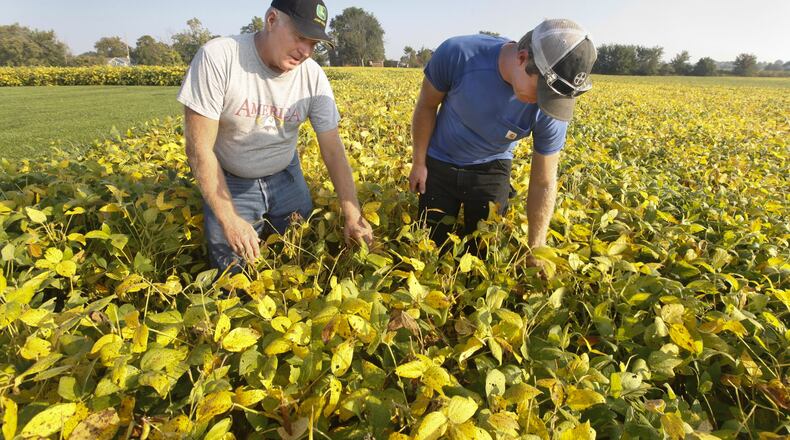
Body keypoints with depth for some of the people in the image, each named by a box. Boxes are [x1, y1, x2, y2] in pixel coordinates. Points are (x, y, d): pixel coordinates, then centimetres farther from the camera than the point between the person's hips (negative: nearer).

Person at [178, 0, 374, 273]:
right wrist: (229, 220, -25)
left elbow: (333, 150, -11)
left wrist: (352, 215, -18)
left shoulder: (313, 77, -15)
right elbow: (199, 149, -22)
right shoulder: (217, 58, -24)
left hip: (285, 177, 3)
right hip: (228, 182, -3)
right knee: (233, 274, 0)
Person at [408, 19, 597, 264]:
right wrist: (418, 163, -5)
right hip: (439, 165, 0)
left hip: (491, 170, 0)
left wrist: (536, 251, -16)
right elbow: (426, 106, -11)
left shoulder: (550, 110, -25)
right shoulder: (456, 54, -30)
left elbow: (543, 183, -16)